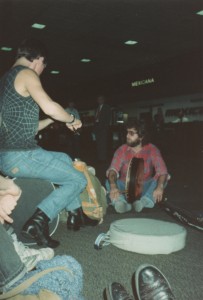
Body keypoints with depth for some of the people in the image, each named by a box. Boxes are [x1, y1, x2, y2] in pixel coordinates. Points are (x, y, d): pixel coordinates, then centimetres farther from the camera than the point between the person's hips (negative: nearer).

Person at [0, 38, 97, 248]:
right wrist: (71, 119, -4)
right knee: (78, 180, -1)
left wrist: (52, 120, 21)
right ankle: (37, 222, -11)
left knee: (65, 159, 27)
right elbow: (49, 107, -24)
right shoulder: (26, 73, -8)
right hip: (20, 156, -10)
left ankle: (75, 214, 27)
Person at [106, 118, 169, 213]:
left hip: (145, 188, -1)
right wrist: (113, 186, -38)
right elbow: (113, 170, -16)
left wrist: (160, 187, -39)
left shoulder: (152, 150, -5)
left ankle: (144, 202, -47)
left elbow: (162, 171, -18)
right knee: (109, 182, -25)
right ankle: (121, 202, -50)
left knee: (159, 180, -26)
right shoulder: (122, 150, -2)